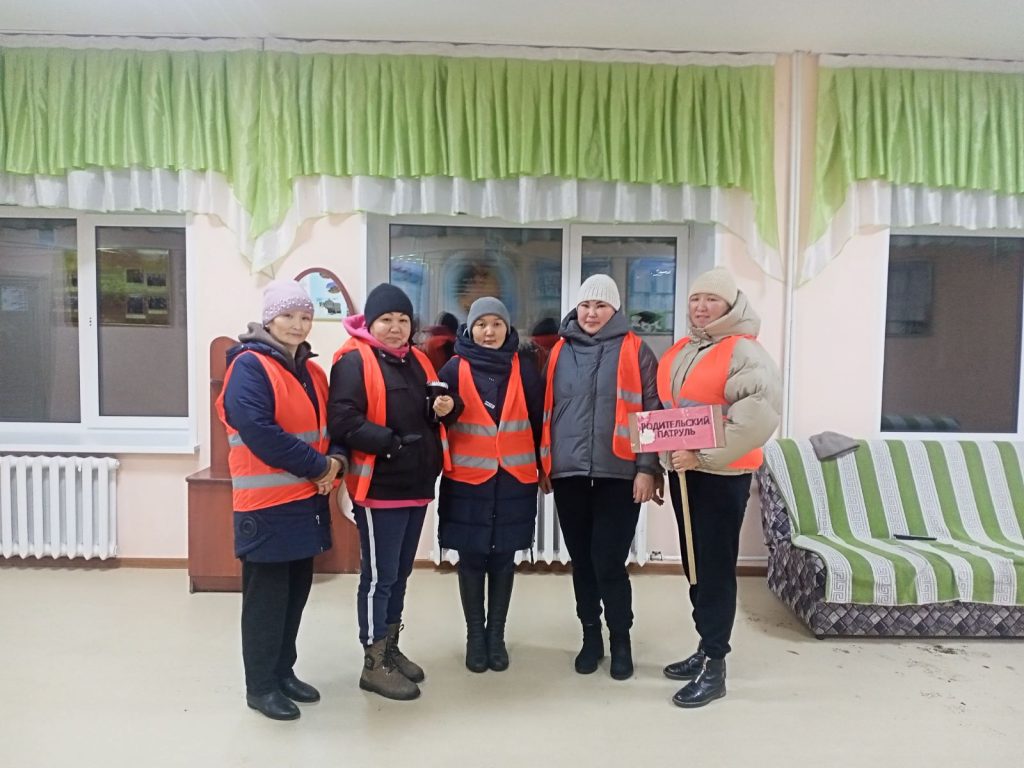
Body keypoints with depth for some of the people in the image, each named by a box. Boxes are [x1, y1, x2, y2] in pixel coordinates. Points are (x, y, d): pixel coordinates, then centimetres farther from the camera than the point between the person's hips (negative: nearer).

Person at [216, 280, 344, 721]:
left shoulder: (310, 371, 13)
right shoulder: (249, 367, -12)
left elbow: (328, 426, 15)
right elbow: (260, 432, -23)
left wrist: (335, 462, -6)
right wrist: (318, 466, -17)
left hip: (306, 500, 8)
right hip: (266, 504, -8)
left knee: (296, 591, 15)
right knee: (266, 596, 3)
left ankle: (283, 671, 30)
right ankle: (260, 686, 18)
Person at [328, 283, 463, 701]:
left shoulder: (417, 361, 14)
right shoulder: (354, 361, -10)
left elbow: (432, 412, 21)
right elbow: (342, 421, -20)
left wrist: (445, 408, -1)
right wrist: (390, 441, -27)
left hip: (416, 485, 8)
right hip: (378, 488, -8)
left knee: (400, 573, 18)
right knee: (379, 576, 1)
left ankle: (390, 648, 32)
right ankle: (374, 664, 15)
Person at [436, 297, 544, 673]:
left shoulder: (524, 370, 4)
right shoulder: (455, 369, -1)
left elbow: (538, 420, 7)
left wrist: (543, 466, 9)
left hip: (514, 479, 1)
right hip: (468, 480, -1)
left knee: (503, 558, 9)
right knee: (471, 558, 6)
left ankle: (496, 635, 24)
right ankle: (474, 635, 22)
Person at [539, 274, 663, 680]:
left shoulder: (635, 351, -1)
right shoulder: (560, 352, 10)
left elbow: (652, 412, -3)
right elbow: (547, 410, 13)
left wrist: (648, 468, -10)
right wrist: (543, 463, 11)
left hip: (618, 474, -3)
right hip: (568, 473, 4)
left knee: (608, 562, -3)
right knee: (581, 561, 12)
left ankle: (621, 640, 19)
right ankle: (590, 636, 29)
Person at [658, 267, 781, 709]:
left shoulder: (743, 350, -12)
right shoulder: (678, 352, 12)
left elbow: (761, 411, -27)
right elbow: (663, 405, 24)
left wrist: (705, 454, -26)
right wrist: (667, 451, 9)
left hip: (722, 474, -8)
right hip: (683, 470, 8)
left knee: (716, 568, -2)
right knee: (694, 564, 15)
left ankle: (714, 667, 9)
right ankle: (706, 648, 30)